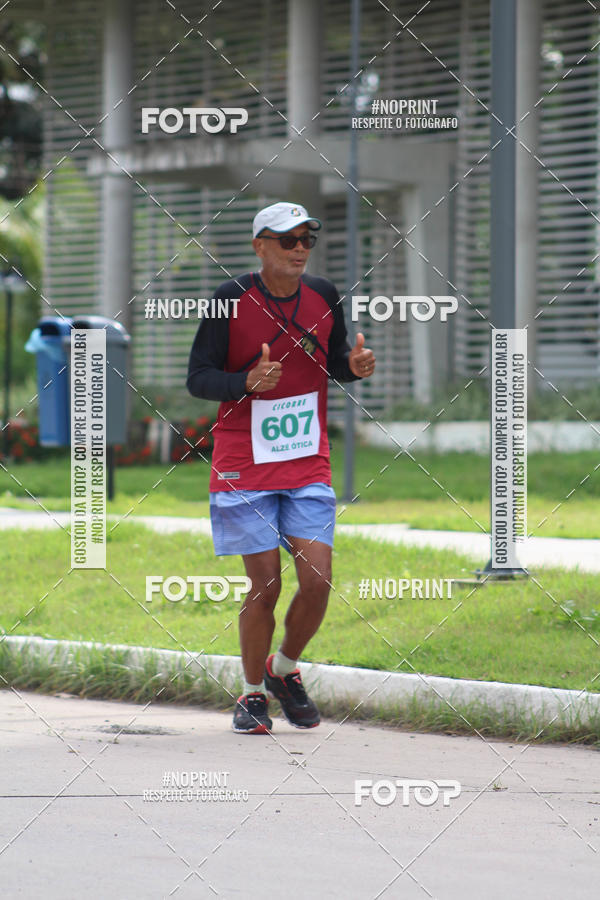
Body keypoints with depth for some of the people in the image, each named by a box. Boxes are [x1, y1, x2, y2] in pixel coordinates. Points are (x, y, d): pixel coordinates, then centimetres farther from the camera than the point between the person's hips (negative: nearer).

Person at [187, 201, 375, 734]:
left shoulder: (324, 297, 2)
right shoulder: (232, 301, -9)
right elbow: (198, 379, -6)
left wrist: (356, 366, -8)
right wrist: (248, 381, -25)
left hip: (309, 467, 3)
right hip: (244, 468, -3)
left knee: (318, 579, -6)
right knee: (265, 585, -4)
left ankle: (285, 670, 21)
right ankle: (253, 694, 16)